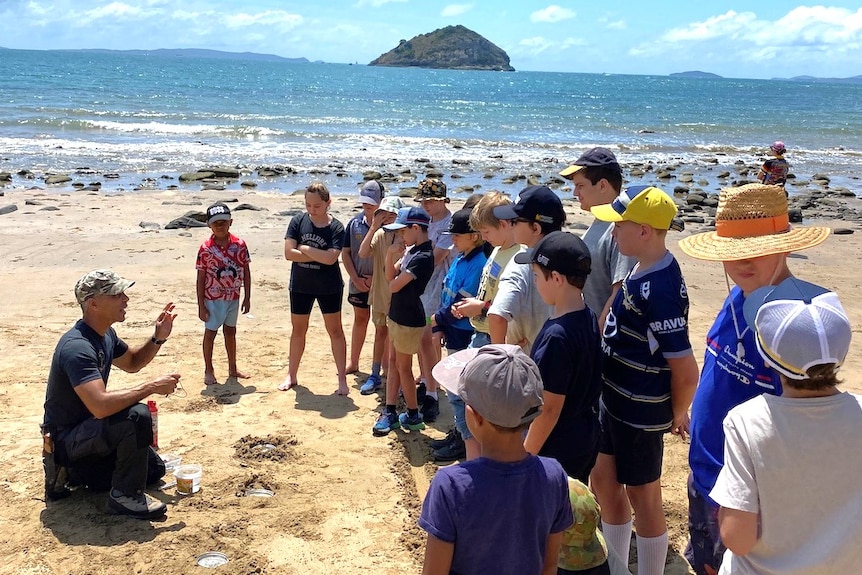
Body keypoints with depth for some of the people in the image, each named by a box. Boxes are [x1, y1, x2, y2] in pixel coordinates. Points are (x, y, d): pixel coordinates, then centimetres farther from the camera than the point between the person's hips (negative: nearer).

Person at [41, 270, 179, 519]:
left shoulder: (106, 335, 2)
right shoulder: (77, 347, -29)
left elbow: (132, 363, 21)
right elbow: (100, 405, -40)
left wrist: (158, 338, 2)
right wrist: (151, 387, -31)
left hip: (87, 428, 10)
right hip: (65, 439, -10)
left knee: (155, 469, 16)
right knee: (137, 416, -32)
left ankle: (71, 470, 19)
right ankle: (125, 495, -16)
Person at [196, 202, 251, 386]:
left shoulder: (239, 245, -5)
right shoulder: (205, 248, -11)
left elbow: (246, 272, 2)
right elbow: (201, 278, -8)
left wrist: (247, 298, 2)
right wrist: (201, 305, -9)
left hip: (233, 297, 3)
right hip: (213, 299, -3)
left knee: (230, 331, 17)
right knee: (210, 333, 8)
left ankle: (232, 368, 31)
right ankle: (208, 371, 21)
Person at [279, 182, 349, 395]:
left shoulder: (336, 228, -12)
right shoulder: (298, 221, -6)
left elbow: (331, 258, -25)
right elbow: (288, 253, -14)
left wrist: (304, 249, -16)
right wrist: (319, 256, -17)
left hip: (329, 287, -2)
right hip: (300, 285, 2)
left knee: (335, 330, 4)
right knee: (298, 329, 14)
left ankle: (342, 379, 12)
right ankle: (291, 376, 27)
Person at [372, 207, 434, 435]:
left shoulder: (423, 257, -24)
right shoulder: (411, 250, 5)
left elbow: (394, 285, -22)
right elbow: (390, 276, 5)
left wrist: (397, 279, -1)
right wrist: (391, 254, -9)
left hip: (409, 320, -9)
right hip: (396, 314, 9)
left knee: (403, 367, 4)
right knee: (393, 363, 13)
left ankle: (413, 416, 19)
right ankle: (390, 413, 22)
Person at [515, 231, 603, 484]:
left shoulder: (557, 335, -27)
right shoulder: (588, 318, -1)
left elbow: (550, 408, -23)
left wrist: (525, 455, -15)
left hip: (557, 450, -8)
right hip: (584, 439, 8)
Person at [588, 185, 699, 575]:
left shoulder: (660, 290, -29)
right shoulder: (642, 270, 1)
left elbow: (685, 370, -26)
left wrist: (678, 414, -9)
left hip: (640, 412, -10)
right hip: (613, 400, 10)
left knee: (643, 500, 9)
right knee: (603, 482, 22)